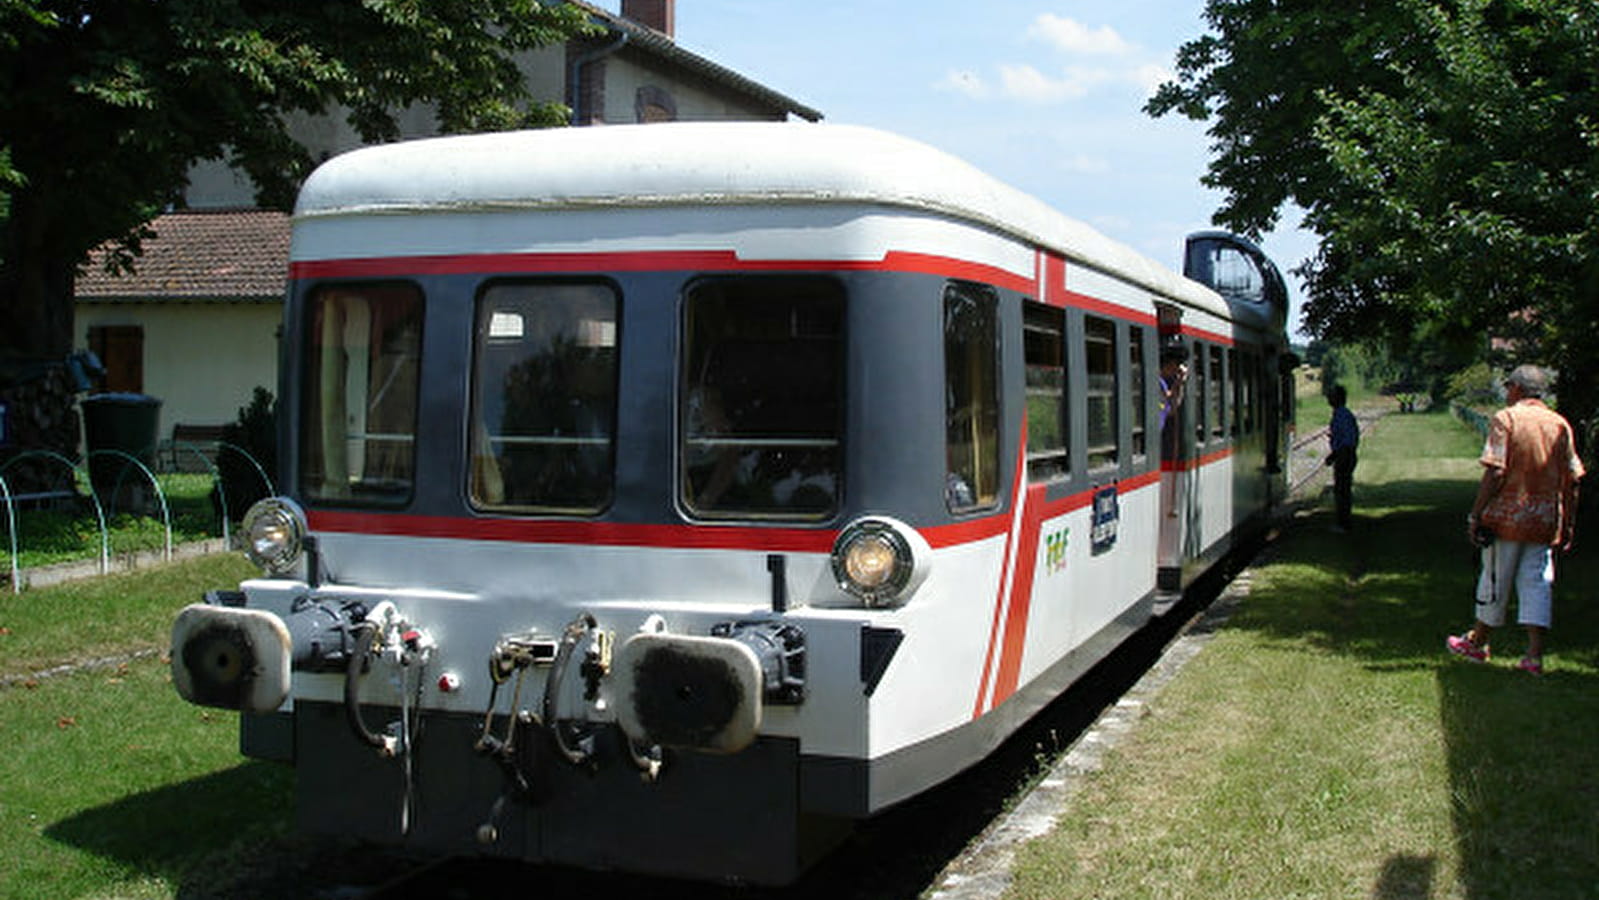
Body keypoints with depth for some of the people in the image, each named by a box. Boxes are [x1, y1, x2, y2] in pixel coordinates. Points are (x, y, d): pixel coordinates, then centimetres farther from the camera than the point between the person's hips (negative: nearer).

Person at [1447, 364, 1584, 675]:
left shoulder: (1506, 418, -8)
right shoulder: (1560, 424, 6)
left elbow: (1495, 472, -15)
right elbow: (1572, 480, 6)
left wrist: (1476, 514, -11)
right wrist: (1569, 524, 14)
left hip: (1507, 516, -4)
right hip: (1545, 519, 4)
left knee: (1494, 580, 9)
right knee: (1537, 582, 5)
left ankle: (1478, 643, 24)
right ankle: (1535, 655, -1)